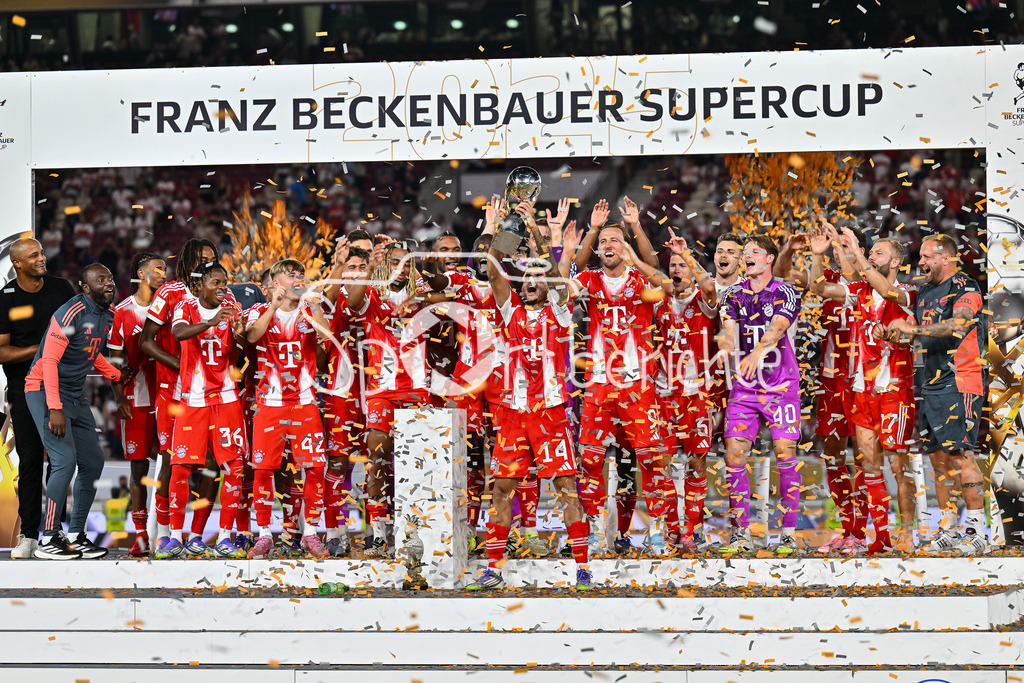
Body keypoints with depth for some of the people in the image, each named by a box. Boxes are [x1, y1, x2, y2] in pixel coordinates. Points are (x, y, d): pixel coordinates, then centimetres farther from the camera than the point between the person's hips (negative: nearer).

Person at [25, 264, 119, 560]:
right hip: (45, 390, -9)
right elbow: (50, 361, -23)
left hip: (76, 396, 9)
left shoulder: (107, 314, 7)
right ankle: (48, 539, -13)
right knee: (65, 460, -18)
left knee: (93, 463, 8)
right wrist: (55, 409, -27)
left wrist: (116, 375, 16)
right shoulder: (71, 314, -20)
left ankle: (76, 535, 18)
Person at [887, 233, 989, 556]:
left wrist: (914, 328, -25)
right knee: (938, 456, 8)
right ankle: (949, 529, 14)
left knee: (959, 453, -15)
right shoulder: (924, 291, 18)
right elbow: (918, 332, 29)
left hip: (960, 384, -8)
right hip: (931, 384, 9)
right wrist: (892, 332, 8)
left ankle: (977, 530, -13)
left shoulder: (964, 287, -8)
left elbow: (959, 324, -26)